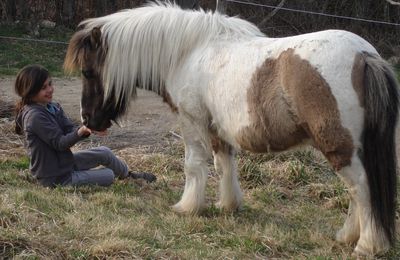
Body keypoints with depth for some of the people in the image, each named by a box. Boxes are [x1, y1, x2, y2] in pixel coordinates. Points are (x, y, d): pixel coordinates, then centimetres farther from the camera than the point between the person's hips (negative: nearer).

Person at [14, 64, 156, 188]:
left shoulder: (51, 107, 5)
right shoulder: (35, 116, -25)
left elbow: (69, 130, -3)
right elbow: (59, 143, -25)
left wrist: (87, 129, -24)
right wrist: (81, 132, -40)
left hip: (64, 162, 9)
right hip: (55, 178, -9)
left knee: (104, 153, 12)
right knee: (108, 176, -3)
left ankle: (128, 175, 37)